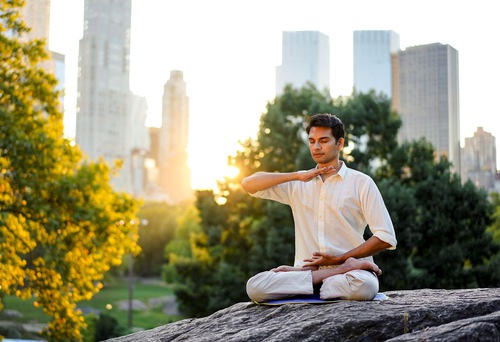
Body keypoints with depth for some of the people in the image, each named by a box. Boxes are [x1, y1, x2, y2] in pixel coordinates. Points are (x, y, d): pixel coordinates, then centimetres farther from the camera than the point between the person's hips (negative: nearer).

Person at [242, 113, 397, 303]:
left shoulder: (361, 183, 5)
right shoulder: (298, 185, 17)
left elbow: (386, 238, -1)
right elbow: (248, 184, 6)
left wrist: (340, 259, -7)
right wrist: (297, 176, -3)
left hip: (352, 269, -4)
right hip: (307, 270, 4)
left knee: (363, 286, -41)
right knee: (254, 286, -27)